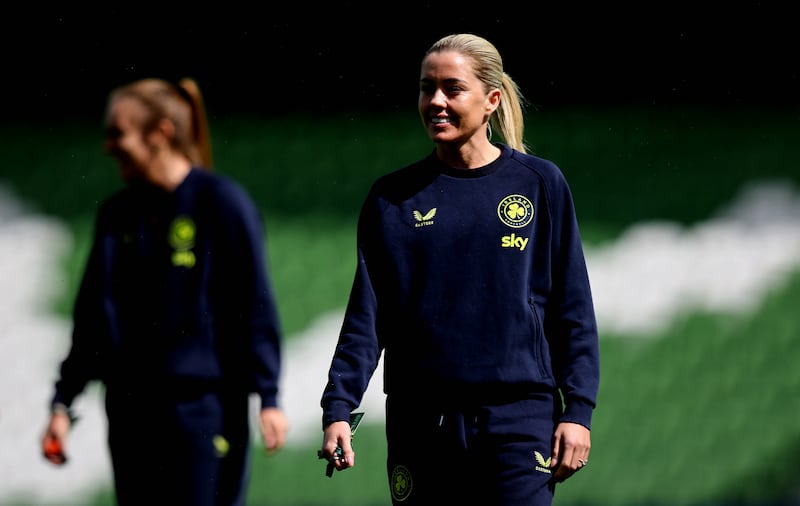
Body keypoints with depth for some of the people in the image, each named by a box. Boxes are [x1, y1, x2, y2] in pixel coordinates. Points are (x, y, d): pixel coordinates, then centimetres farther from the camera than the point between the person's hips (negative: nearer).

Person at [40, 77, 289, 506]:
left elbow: (256, 306, -6)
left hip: (203, 405, -6)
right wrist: (63, 402, 13)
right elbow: (90, 317, 16)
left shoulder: (221, 202, -5)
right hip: (130, 411, 6)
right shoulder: (117, 214, 11)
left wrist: (267, 398, -11)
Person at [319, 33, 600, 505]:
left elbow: (573, 310, 5)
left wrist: (578, 411, -3)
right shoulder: (394, 197, 8)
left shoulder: (540, 184, 5)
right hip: (420, 426, 2)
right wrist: (338, 408, -6)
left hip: (518, 419, -2)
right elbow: (366, 315, 5)